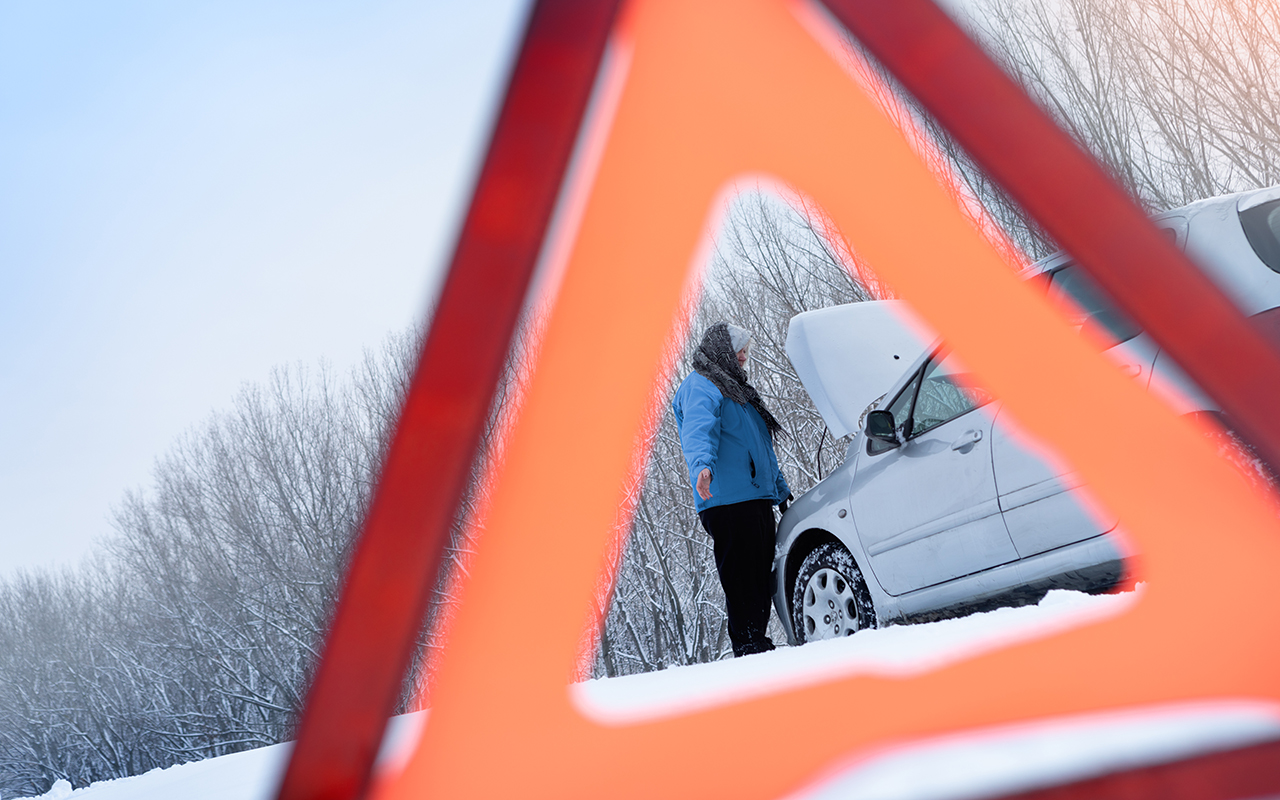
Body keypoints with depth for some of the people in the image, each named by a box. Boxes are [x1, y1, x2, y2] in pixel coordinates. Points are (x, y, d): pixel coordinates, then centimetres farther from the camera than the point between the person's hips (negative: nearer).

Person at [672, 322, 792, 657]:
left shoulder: (734, 389, 28)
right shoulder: (699, 387, -3)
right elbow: (697, 430, -24)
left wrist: (782, 490, 36)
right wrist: (702, 465, -42)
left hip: (757, 499, 10)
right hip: (728, 501, -10)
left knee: (761, 577, 9)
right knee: (742, 579, -10)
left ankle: (758, 647, 14)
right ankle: (749, 648, -9)